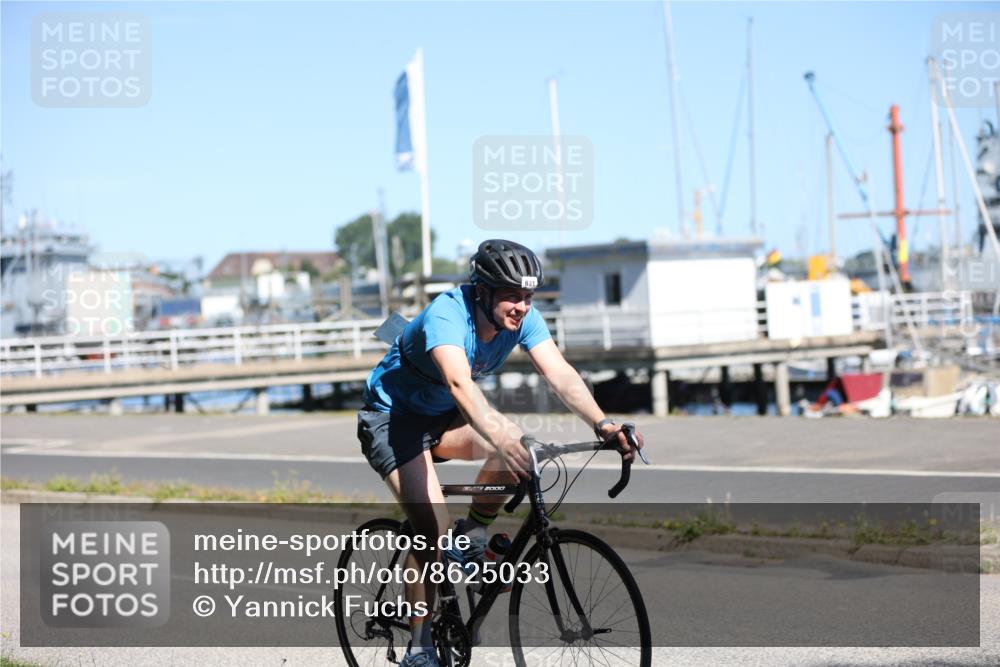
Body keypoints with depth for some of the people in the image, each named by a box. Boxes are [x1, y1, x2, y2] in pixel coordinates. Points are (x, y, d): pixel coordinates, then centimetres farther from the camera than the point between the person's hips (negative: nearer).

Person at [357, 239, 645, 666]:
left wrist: (601, 424, -42)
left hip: (441, 416, 6)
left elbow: (559, 373, -26)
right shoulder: (446, 316, -33)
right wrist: (501, 440, -65)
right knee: (432, 530, -20)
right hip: (391, 417, -6)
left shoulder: (522, 318, -15)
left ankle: (472, 535, 0)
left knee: (518, 447, -24)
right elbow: (459, 384, -49)